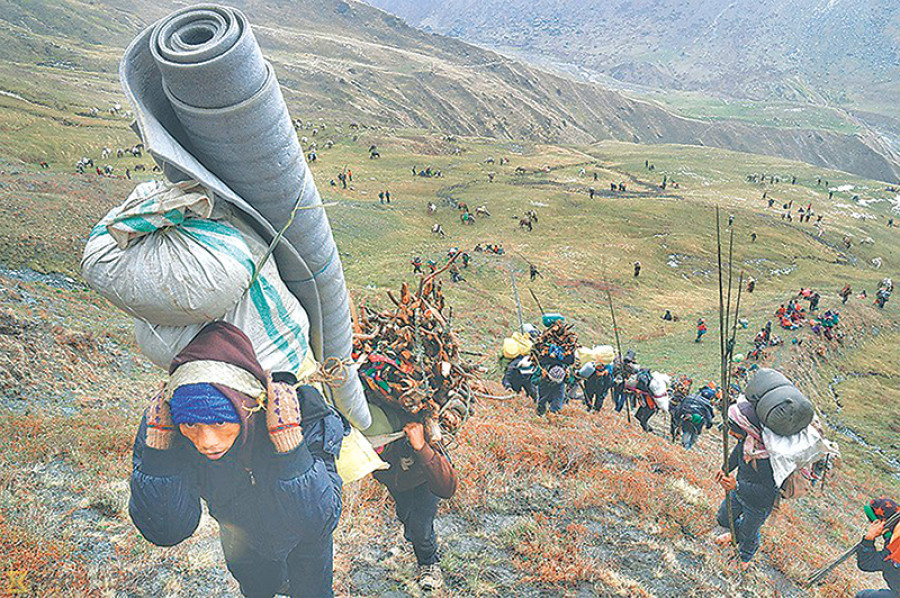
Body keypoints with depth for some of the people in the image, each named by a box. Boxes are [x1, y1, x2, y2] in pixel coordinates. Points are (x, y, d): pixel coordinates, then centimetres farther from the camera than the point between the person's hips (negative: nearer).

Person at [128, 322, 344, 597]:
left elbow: (319, 521, -41)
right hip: (242, 541, 2)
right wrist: (158, 451, -43)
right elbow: (165, 532, -32)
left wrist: (290, 449, -53)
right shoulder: (162, 428, -34)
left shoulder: (303, 416, -41)